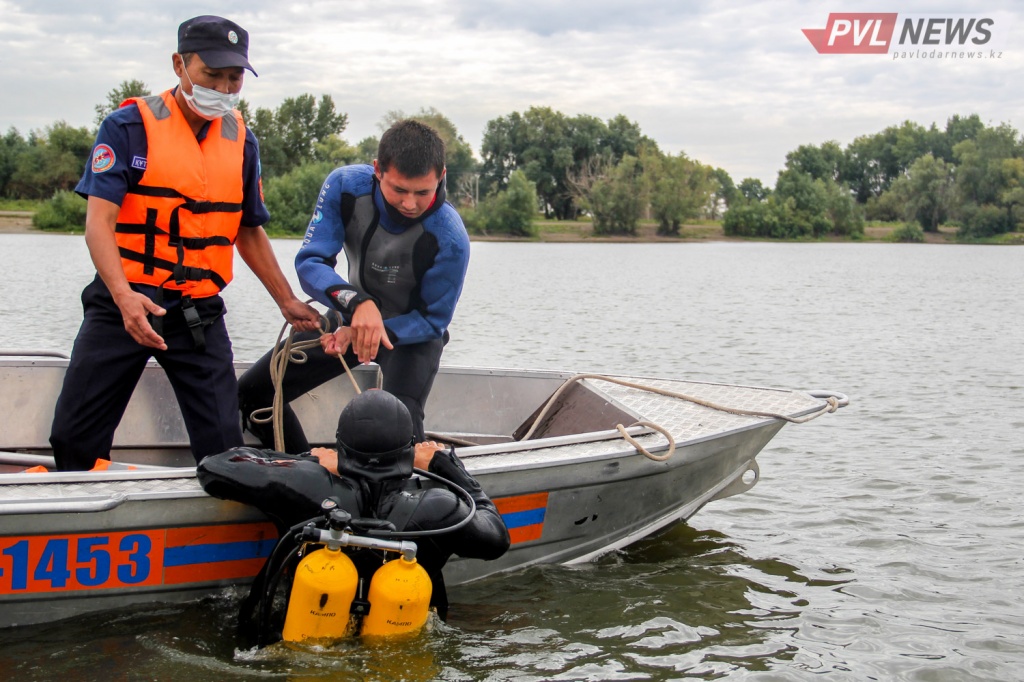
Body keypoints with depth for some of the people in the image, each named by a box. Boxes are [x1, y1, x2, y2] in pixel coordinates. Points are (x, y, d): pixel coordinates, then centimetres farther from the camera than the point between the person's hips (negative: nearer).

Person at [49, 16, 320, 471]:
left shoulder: (241, 141, 10)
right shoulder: (128, 126, -5)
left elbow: (249, 231, 20)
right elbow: (99, 221, -14)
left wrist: (286, 301, 19)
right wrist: (124, 296, -29)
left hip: (199, 314, 3)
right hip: (121, 305, -3)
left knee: (223, 444, -3)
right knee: (74, 440, 1)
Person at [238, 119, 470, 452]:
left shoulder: (449, 239, -33)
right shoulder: (346, 185, -26)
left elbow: (433, 321, -19)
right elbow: (309, 262, -25)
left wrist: (359, 334, -31)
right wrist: (356, 302, -46)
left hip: (413, 330, -4)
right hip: (351, 315, 5)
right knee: (252, 393, 5)